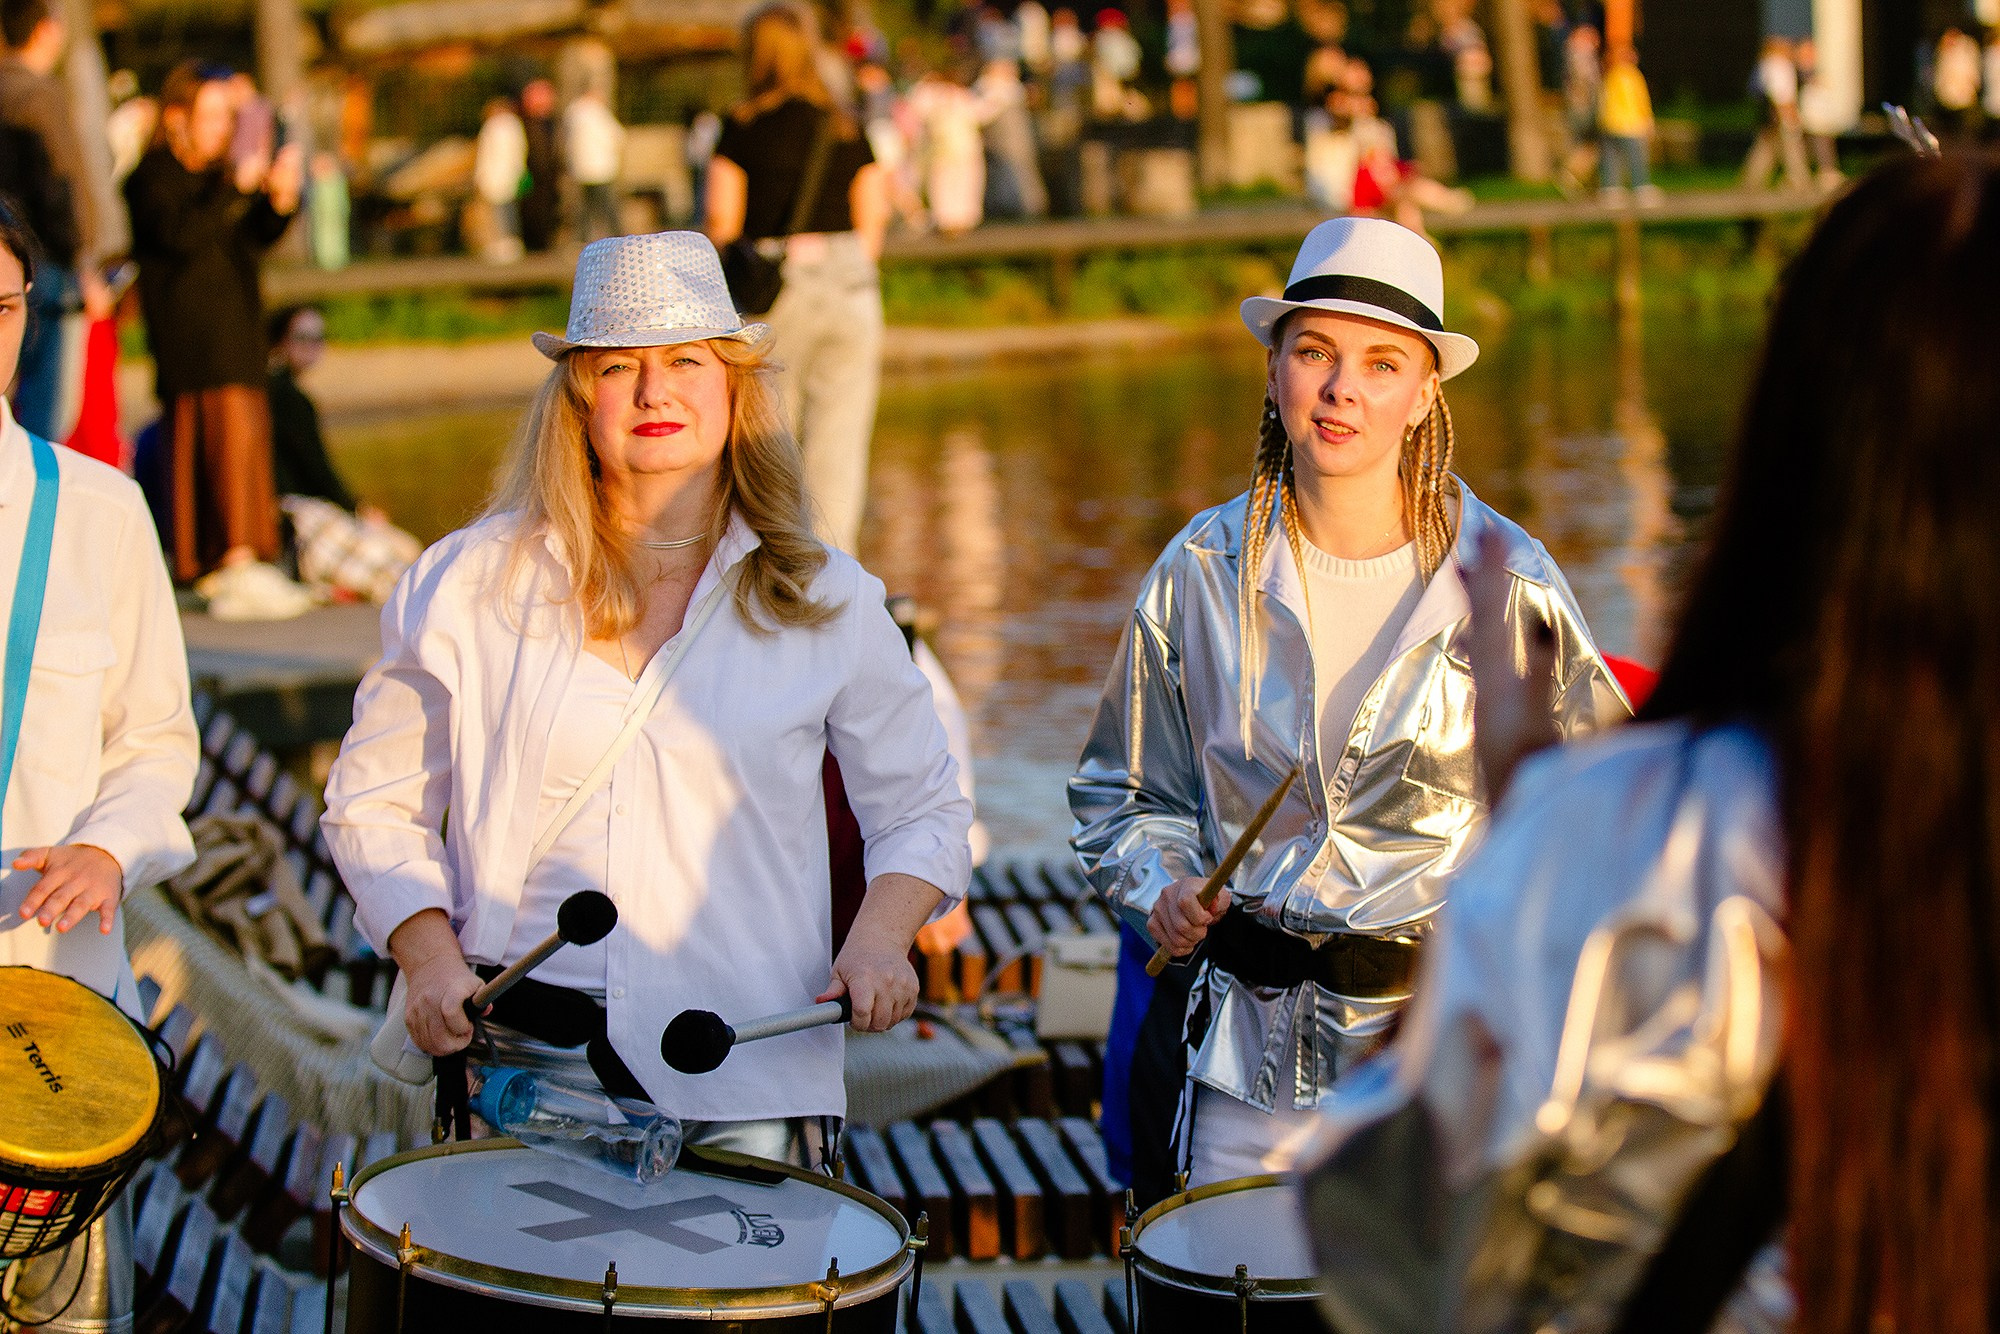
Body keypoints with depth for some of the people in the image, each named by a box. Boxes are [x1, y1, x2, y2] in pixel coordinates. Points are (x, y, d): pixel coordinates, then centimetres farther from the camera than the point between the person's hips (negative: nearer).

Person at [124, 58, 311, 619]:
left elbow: (255, 239, 12)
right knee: (225, 435, -16)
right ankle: (237, 564, -21)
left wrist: (280, 200, -7)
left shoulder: (215, 174, 17)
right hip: (189, 333, -8)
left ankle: (216, 569, 10)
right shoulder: (153, 177, -6)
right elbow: (179, 234, -22)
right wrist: (236, 191, -26)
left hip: (236, 330, 8)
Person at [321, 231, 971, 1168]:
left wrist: (879, 937, -4)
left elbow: (921, 808, 14)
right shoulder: (470, 586, 4)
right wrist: (430, 959, -5)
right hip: (523, 1062, 0)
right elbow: (373, 803, 10)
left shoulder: (825, 601, 6)